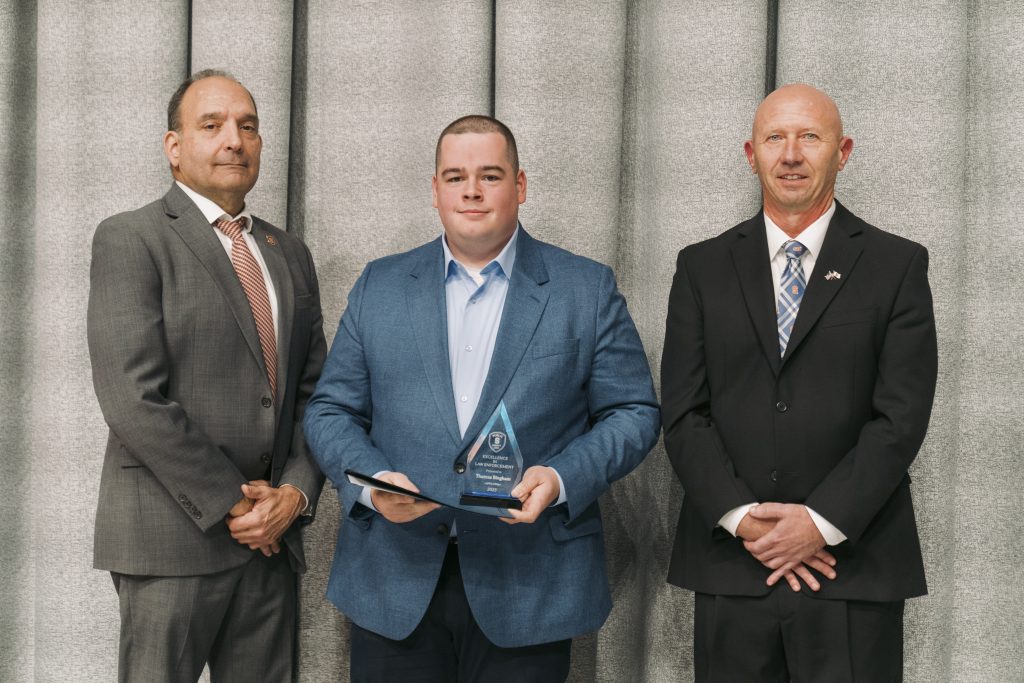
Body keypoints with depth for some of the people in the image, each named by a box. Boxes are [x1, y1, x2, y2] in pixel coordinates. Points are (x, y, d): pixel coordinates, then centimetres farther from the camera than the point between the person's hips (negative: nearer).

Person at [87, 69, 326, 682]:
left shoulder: (290, 255, 16)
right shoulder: (130, 239, -4)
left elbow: (314, 392, 14)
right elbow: (134, 400, -14)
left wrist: (295, 492, -2)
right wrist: (233, 502, -13)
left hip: (272, 538, 6)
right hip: (172, 538, -5)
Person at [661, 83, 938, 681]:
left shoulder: (898, 265, 3)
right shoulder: (703, 268, 7)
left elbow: (901, 416, -5)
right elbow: (683, 414, 1)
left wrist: (822, 521, -13)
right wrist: (744, 518, -10)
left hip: (855, 568, -1)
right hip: (731, 566, 2)